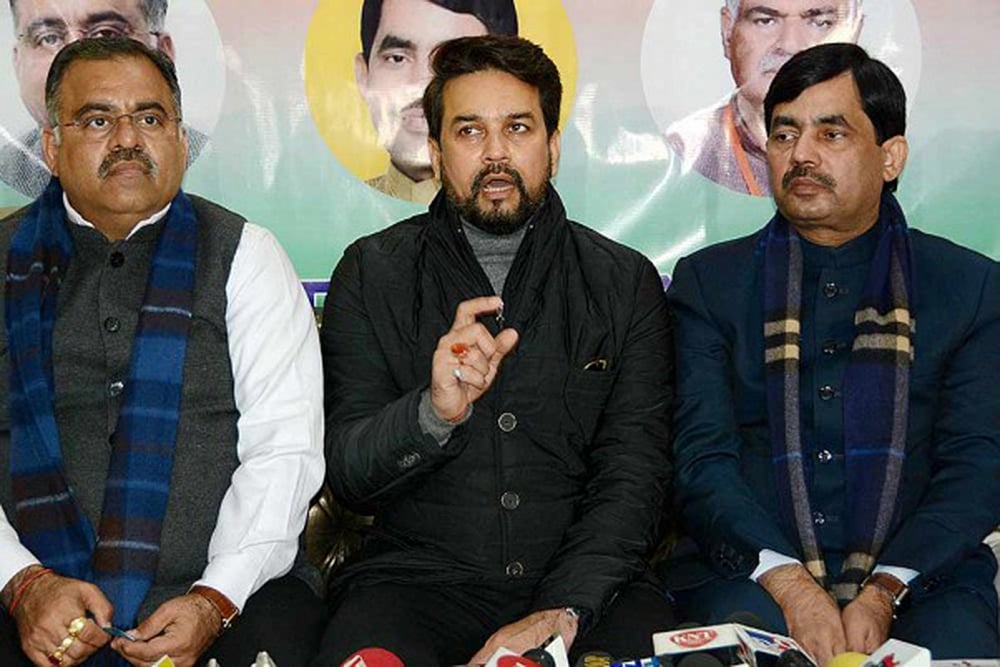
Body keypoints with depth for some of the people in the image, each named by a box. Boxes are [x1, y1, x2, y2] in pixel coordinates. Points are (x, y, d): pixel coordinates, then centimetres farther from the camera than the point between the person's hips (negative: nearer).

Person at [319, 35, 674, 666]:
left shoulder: (627, 283, 7)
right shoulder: (373, 274, 6)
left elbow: (633, 476, -1)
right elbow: (346, 474, 0)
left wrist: (563, 611, -16)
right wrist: (434, 411, -21)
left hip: (583, 582, 2)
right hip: (418, 576, -1)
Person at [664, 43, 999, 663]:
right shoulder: (708, 280, 10)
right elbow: (700, 456, 0)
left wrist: (884, 592, -14)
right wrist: (788, 584, -15)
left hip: (919, 573, 1)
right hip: (750, 575, 0)